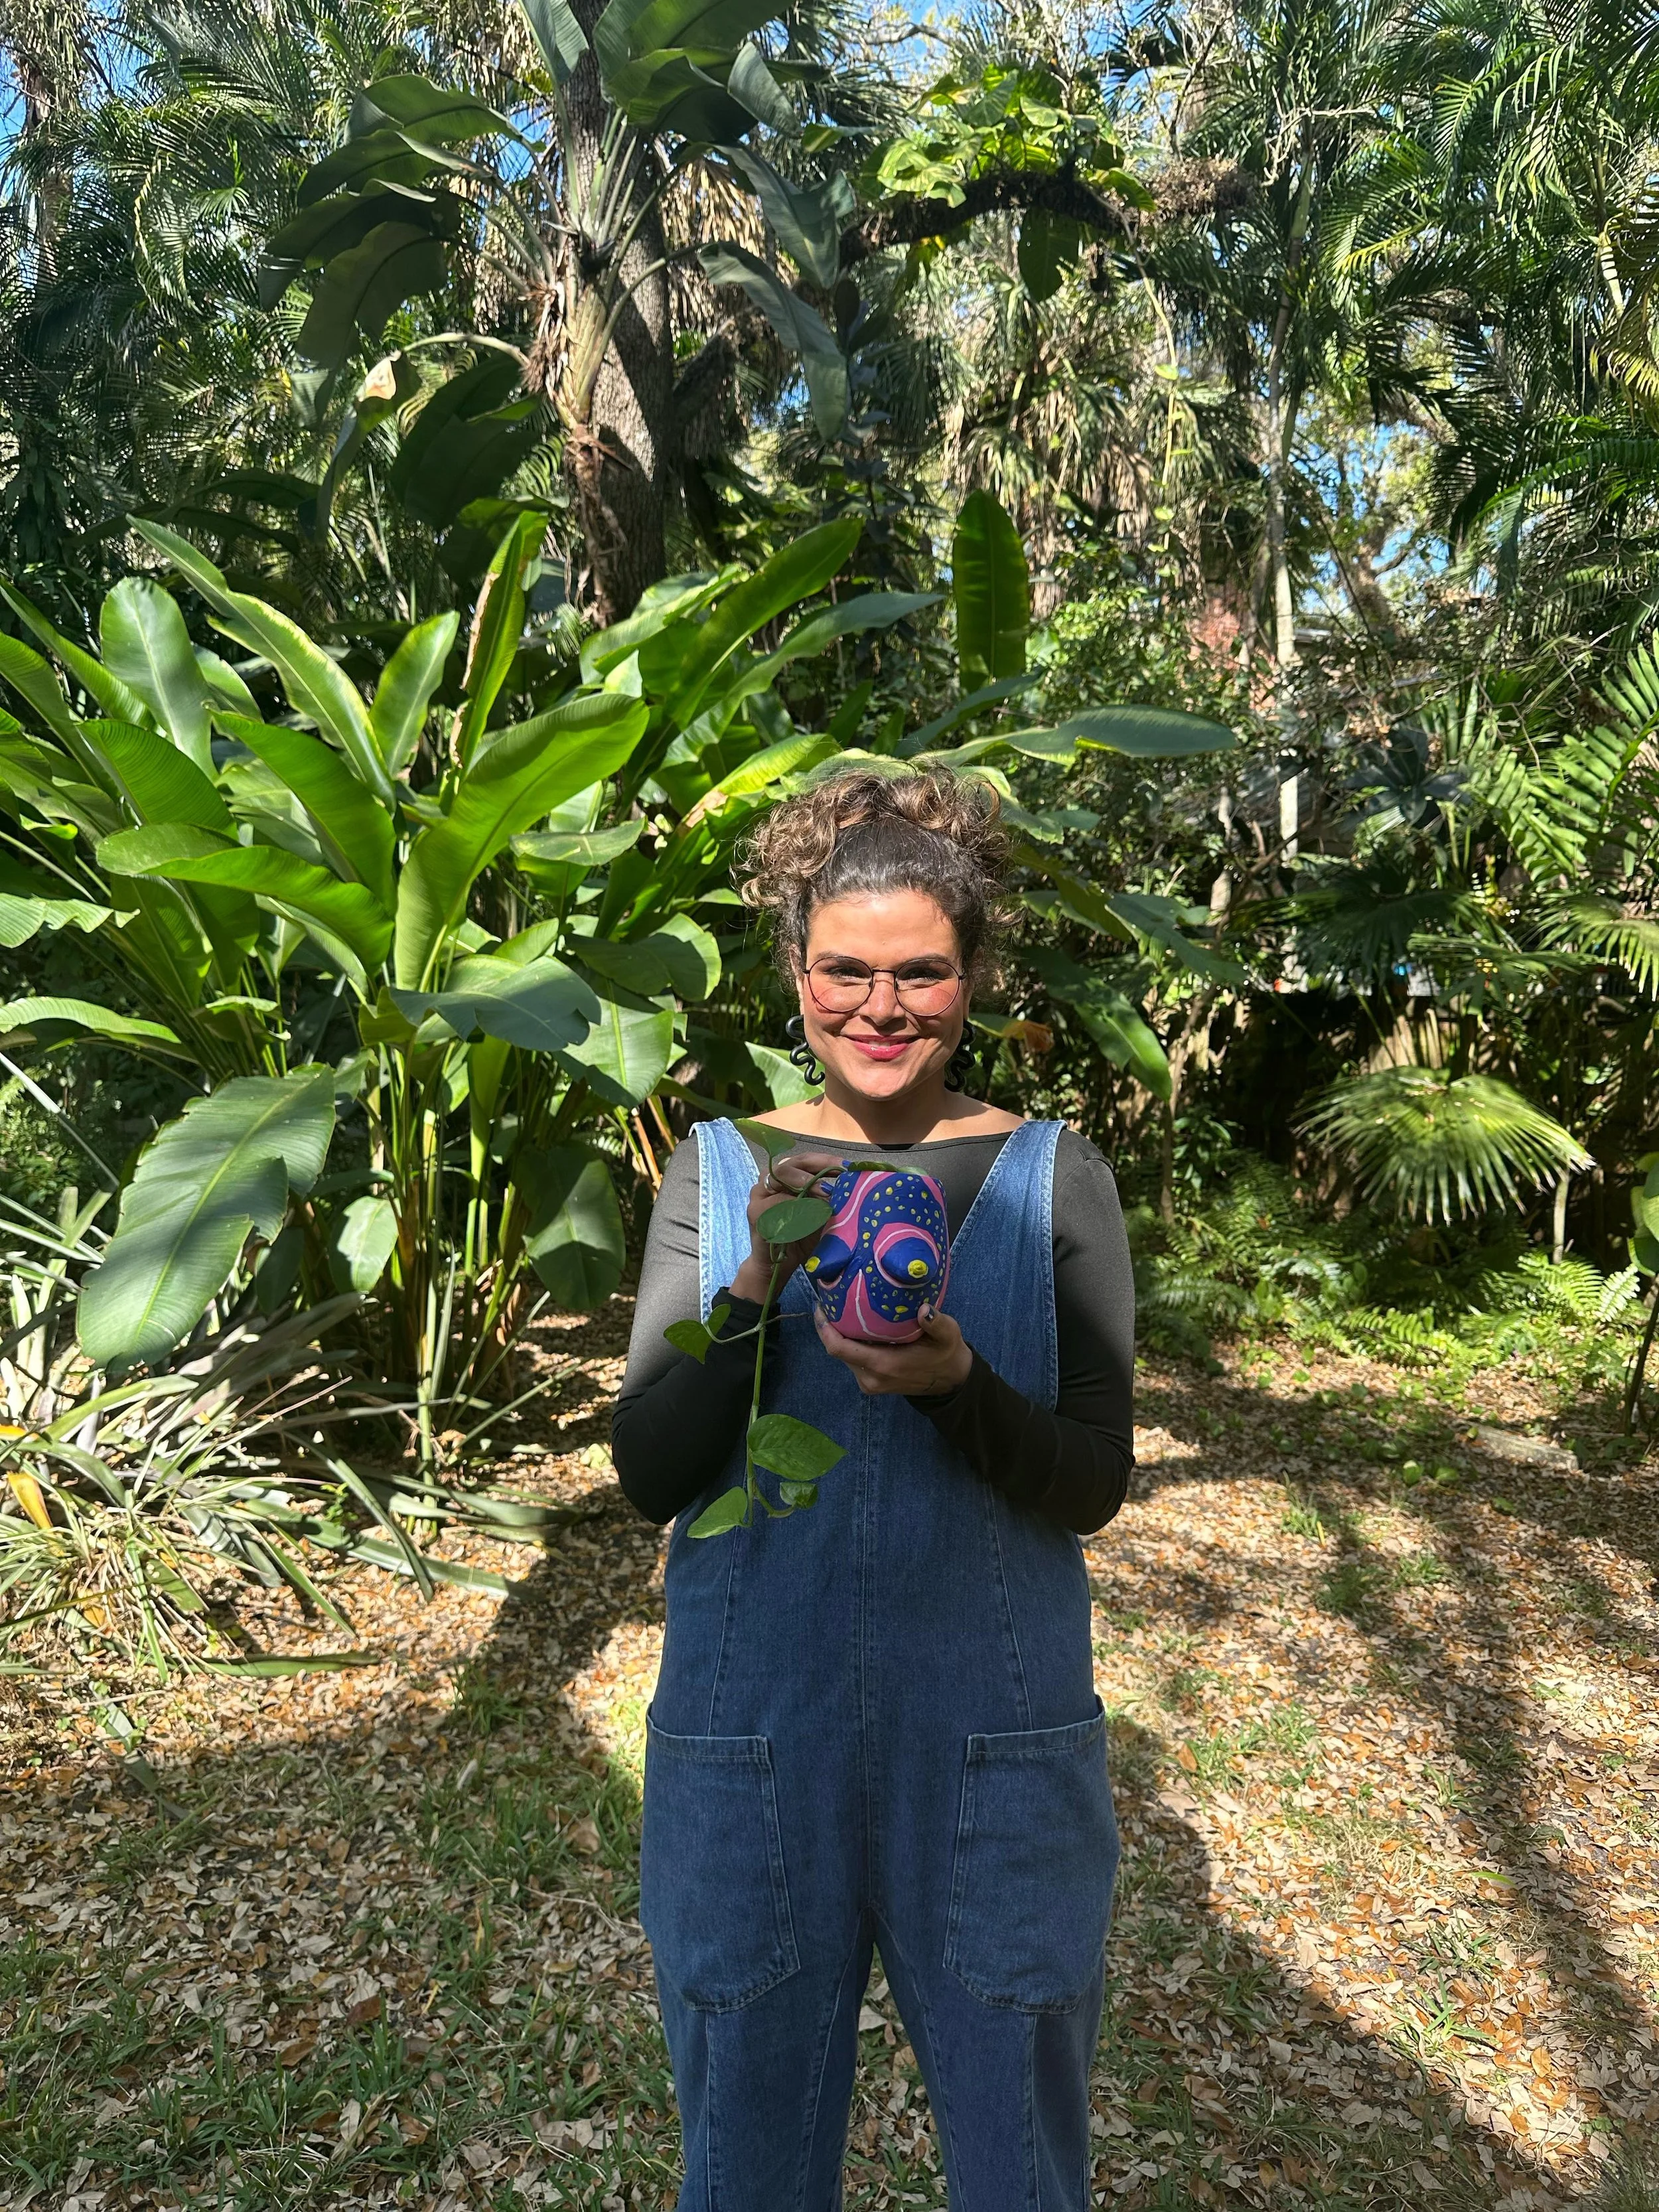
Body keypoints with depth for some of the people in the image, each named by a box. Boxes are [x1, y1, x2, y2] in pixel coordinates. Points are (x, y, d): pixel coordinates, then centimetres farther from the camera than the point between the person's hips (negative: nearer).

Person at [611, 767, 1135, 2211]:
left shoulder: (1054, 1179, -5)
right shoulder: (718, 1171, -2)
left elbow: (1093, 1486, -7)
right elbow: (649, 1474, -6)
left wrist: (954, 1385, -26)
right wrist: (753, 1290, -23)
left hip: (993, 1743, -1)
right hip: (752, 1738, 1)